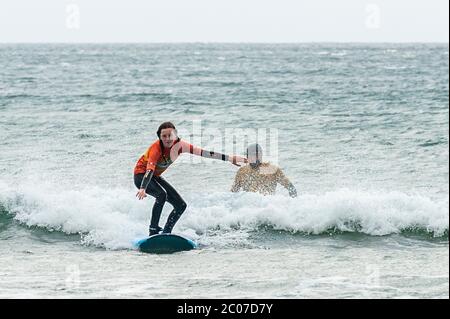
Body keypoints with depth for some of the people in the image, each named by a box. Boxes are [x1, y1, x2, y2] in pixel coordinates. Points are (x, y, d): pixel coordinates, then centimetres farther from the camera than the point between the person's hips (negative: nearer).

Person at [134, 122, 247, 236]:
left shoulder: (179, 145, -15)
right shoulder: (156, 148, -31)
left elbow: (203, 153, -14)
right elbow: (149, 170, -43)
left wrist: (230, 158, -14)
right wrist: (143, 189, -59)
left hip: (156, 177, 7)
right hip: (141, 176, -7)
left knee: (181, 205, 1)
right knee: (161, 194, -35)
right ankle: (153, 231, -30)